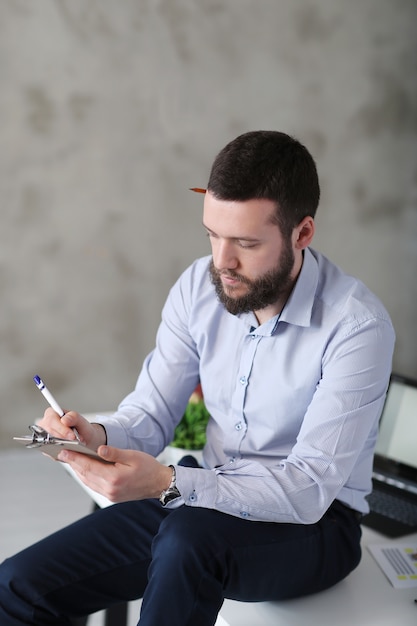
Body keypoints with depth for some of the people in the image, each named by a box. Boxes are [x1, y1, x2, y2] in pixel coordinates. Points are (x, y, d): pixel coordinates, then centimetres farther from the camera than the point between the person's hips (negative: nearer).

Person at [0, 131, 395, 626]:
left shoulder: (357, 326, -22)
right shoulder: (199, 287, -5)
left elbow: (309, 491, -25)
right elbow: (152, 413, 0)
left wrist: (168, 484, -37)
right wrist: (100, 435, -23)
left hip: (313, 523, -5)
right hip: (209, 497, 5)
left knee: (189, 536, -39)